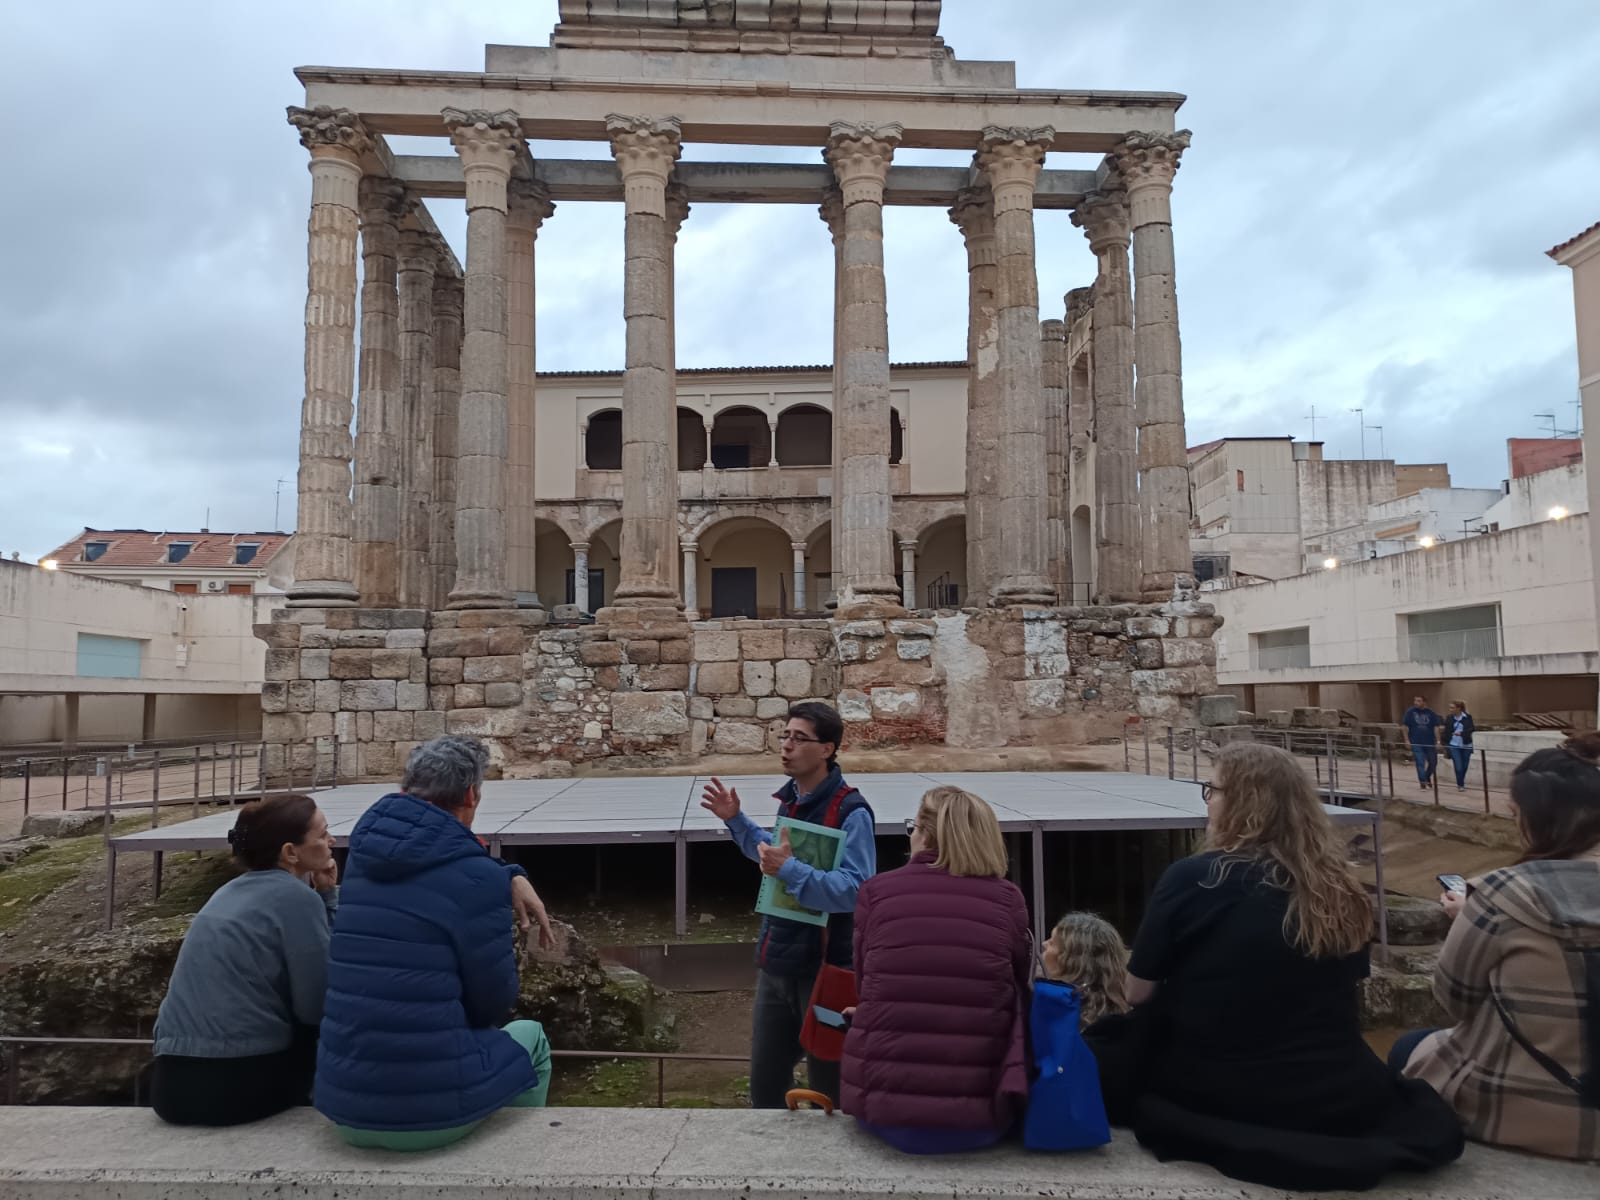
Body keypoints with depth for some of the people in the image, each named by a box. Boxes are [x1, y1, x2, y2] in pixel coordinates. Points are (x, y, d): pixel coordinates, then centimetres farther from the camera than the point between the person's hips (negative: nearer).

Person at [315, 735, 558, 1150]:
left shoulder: (364, 851, 3)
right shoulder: (476, 878, -17)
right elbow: (495, 1005, -6)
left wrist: (512, 878, 14)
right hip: (434, 1114, -6)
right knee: (530, 1039, 25)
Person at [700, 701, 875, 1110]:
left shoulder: (851, 811, -20)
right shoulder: (789, 800, 6)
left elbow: (856, 890, -28)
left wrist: (790, 869, -31)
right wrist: (736, 820, 13)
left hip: (824, 968, -8)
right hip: (776, 962, 8)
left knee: (829, 1090, 10)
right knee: (764, 1084, 21)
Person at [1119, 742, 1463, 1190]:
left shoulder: (1191, 878, -15)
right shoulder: (1340, 889, -3)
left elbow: (1138, 995, -7)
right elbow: (1345, 1003, 11)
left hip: (1213, 1096, -4)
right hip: (1335, 1096, 5)